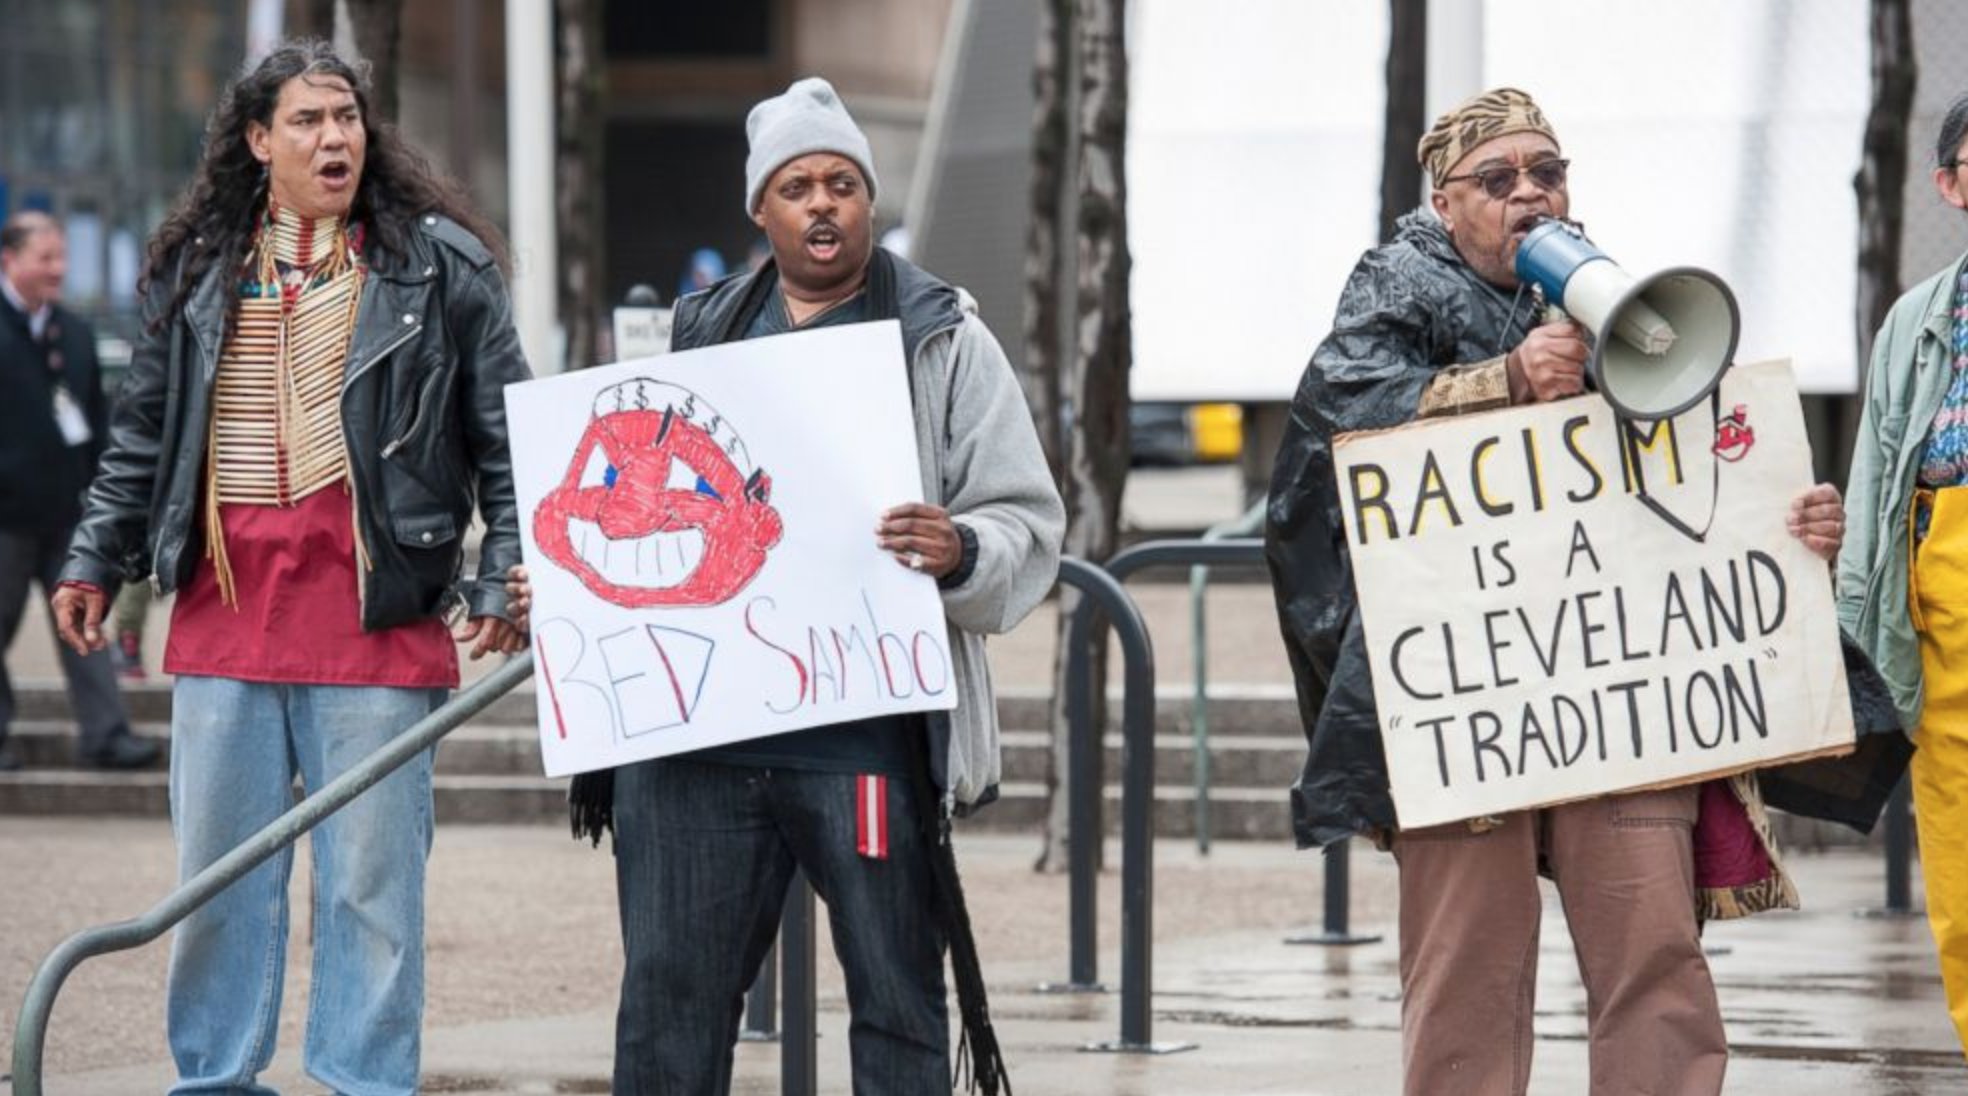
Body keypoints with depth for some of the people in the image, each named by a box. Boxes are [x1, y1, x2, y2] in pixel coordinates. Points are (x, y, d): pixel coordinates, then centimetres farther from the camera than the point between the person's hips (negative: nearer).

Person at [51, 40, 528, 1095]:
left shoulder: (440, 264, 3)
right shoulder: (195, 272, 12)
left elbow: (505, 435, 2)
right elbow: (142, 435, 20)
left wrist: (503, 582, -6)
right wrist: (95, 562, 14)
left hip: (374, 613, -3)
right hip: (224, 611, 3)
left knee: (371, 882, 0)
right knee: (217, 874, 7)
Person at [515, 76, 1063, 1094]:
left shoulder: (941, 339, 5)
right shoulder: (703, 334, 16)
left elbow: (1026, 525, 1)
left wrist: (961, 553, -21)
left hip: (866, 734, -3)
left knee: (897, 1004, 3)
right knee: (669, 992, 4)